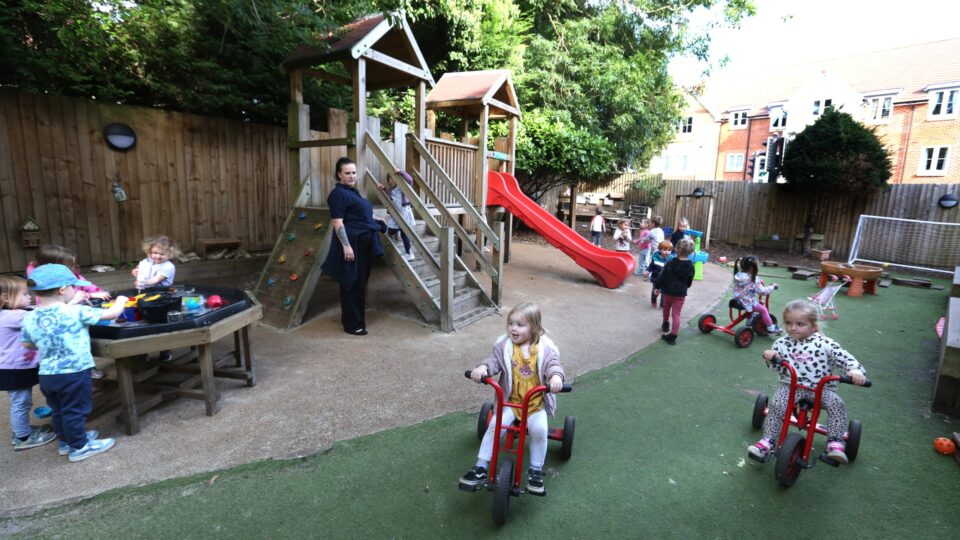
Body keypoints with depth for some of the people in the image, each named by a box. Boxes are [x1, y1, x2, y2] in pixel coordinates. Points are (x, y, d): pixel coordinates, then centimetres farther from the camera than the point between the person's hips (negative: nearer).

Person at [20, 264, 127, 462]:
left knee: (58, 410, 21)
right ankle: (79, 447, 16)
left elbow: (27, 344, 14)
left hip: (46, 375, 7)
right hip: (73, 373, -6)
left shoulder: (29, 318, 0)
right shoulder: (76, 312, -18)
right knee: (74, 411, 5)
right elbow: (112, 314, -12)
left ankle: (66, 440, 37)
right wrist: (120, 301, 8)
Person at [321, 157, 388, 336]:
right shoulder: (338, 194, -13)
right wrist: (346, 245, -25)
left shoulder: (352, 191, 16)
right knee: (352, 284, -2)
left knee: (360, 282, 15)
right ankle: (352, 324, 7)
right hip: (352, 244, -10)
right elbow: (337, 222, -20)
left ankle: (354, 319, 28)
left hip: (363, 244, 10)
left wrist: (375, 220, 27)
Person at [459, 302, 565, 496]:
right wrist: (483, 368, -31)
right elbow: (494, 360, -8)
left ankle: (536, 470, 2)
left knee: (539, 429, -23)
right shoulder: (504, 344, -4)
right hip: (510, 400, 1)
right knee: (496, 425, -19)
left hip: (537, 402, -1)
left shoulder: (545, 347, -8)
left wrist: (556, 377, -39)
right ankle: (480, 467, -4)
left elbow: (553, 365, -16)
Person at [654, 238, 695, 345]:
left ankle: (665, 325, 47)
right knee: (676, 314, 3)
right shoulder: (690, 266, -9)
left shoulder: (670, 263, -16)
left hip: (668, 291, 0)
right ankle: (673, 336, -1)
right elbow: (689, 282, 4)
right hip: (681, 293, 0)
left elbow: (662, 277, -12)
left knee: (666, 308, 25)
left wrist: (657, 287, 2)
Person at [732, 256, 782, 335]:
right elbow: (762, 291, -22)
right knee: (763, 310, 7)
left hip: (738, 301, 8)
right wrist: (772, 287, -8)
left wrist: (759, 282, 20)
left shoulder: (738, 275, 1)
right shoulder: (753, 279, -20)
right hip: (748, 303, -8)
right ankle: (770, 328, 16)